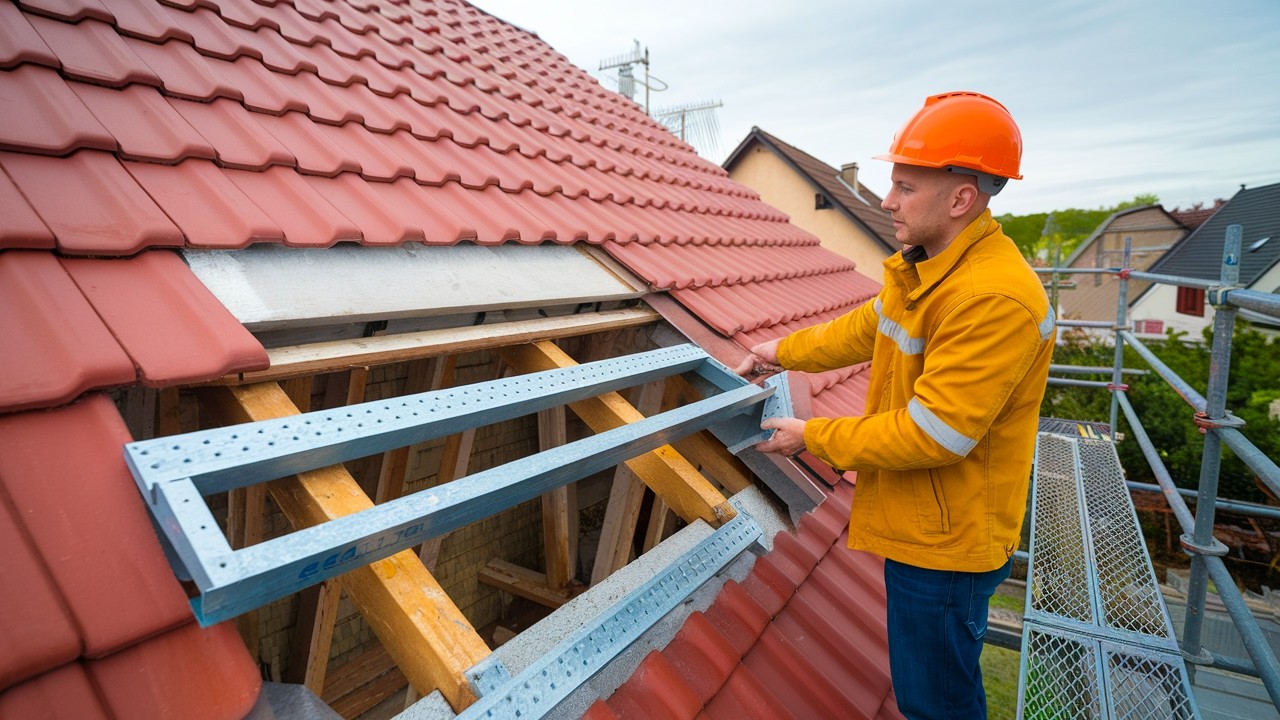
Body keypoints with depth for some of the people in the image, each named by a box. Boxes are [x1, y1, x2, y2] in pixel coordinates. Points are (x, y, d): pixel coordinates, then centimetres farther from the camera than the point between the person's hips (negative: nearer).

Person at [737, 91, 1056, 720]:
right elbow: (865, 328, 17)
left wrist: (812, 437, -19)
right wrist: (783, 352, 19)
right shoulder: (926, 270, 2)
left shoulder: (994, 300, -30)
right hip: (918, 522, 9)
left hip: (945, 542, -9)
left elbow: (930, 435, -30)